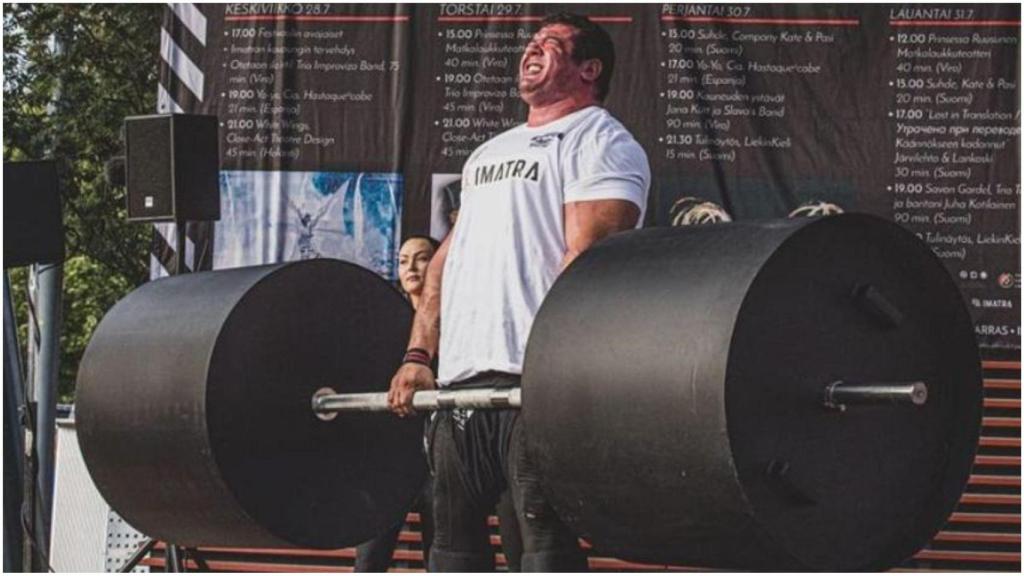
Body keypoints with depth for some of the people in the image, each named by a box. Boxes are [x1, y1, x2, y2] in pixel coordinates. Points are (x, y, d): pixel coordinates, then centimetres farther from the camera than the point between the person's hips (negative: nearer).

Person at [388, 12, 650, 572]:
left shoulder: (599, 143, 0)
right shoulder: (489, 153, 27)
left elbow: (589, 259, -13)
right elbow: (448, 258, 23)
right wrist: (418, 356, 10)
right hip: (459, 378, 8)